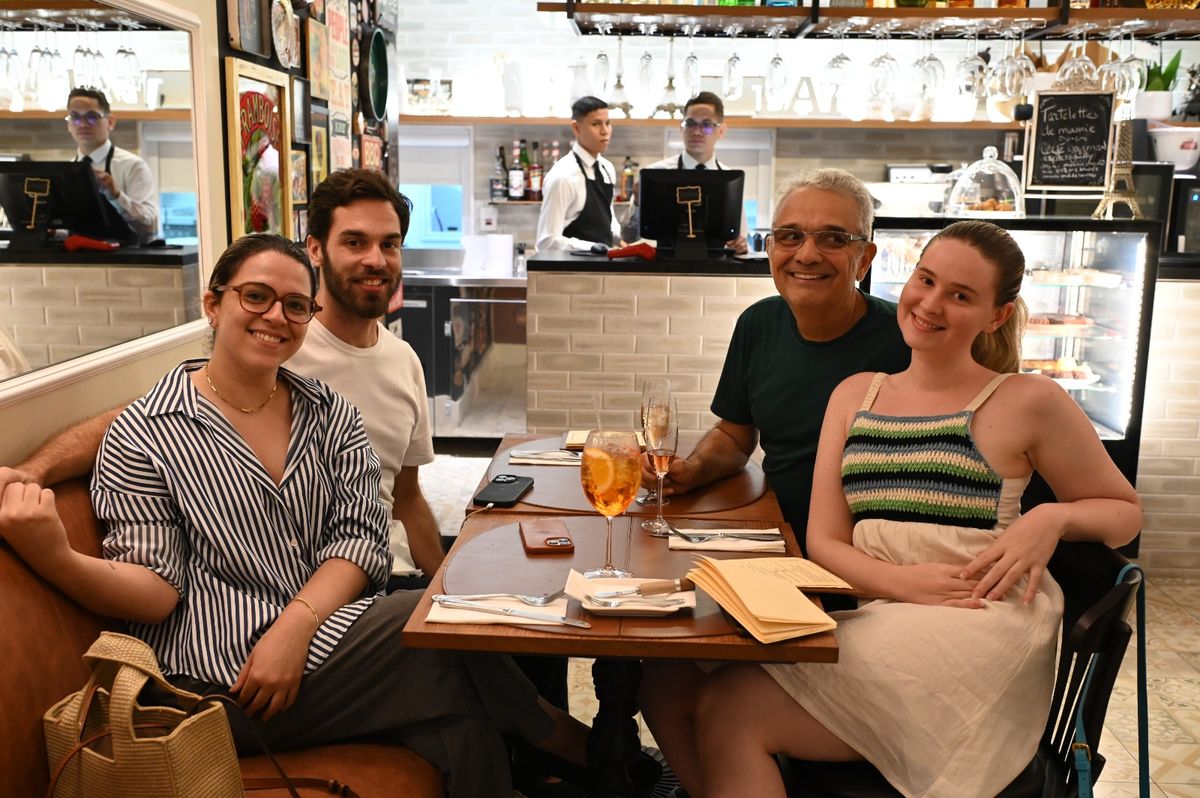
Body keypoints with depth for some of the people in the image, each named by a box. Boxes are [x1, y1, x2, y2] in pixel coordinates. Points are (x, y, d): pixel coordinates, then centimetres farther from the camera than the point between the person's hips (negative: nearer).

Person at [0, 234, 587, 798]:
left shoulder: (330, 414, 11)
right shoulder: (142, 436, -1)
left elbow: (362, 538, 1)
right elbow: (156, 587, -6)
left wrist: (295, 627, -17)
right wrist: (58, 559, -26)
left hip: (335, 627, 5)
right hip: (223, 676, -4)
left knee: (461, 718, -24)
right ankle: (552, 734, 5)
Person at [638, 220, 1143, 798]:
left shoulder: (1027, 401, 3)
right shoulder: (855, 394, 15)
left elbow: (1125, 511, 15)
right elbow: (825, 542, 9)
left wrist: (1054, 517, -8)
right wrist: (903, 582, -11)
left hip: (971, 643, -4)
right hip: (875, 618, 5)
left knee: (731, 713, -21)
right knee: (667, 683, -15)